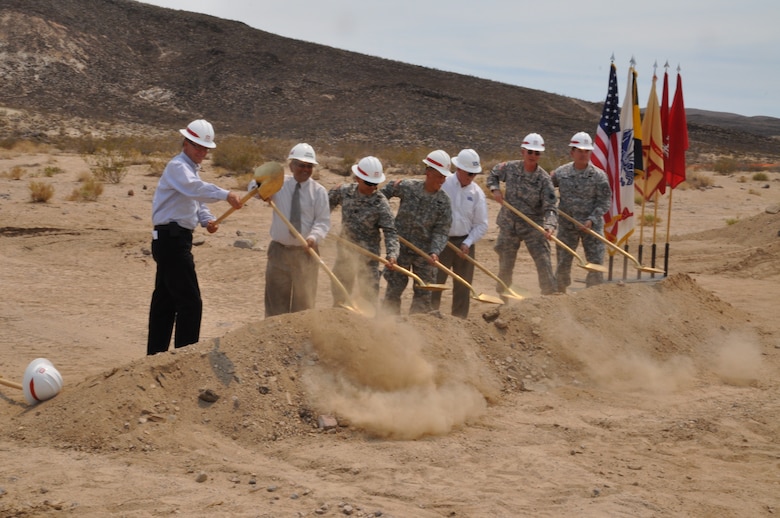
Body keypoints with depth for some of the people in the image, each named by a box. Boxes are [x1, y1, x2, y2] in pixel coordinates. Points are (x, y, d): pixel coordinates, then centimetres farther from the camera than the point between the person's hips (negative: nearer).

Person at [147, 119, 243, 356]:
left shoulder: (192, 168, 20)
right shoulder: (178, 167, -13)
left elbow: (197, 201, 21)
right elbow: (195, 188, -34)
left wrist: (207, 220, -1)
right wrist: (225, 195, -48)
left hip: (172, 240, 11)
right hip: (172, 238, -11)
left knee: (165, 299, 14)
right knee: (190, 301, -11)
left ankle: (156, 352, 21)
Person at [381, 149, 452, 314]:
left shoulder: (443, 201, -9)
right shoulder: (408, 187, -11)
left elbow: (441, 231, -11)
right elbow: (389, 188, 11)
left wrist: (435, 252, -25)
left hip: (424, 253, 1)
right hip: (400, 249, -1)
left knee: (423, 294, 8)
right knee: (393, 290, 6)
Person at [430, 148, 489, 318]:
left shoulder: (477, 193, 0)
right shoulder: (443, 185, -8)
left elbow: (481, 224, 1)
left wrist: (467, 243, -10)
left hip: (465, 243, 3)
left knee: (463, 286, 9)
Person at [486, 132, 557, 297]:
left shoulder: (544, 179, -13)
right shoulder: (510, 167, -5)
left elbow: (550, 207, -20)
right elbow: (493, 174, 16)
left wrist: (549, 226, -38)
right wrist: (495, 189, -4)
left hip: (533, 227, -2)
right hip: (508, 226, 2)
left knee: (544, 264, -9)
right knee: (505, 265, 13)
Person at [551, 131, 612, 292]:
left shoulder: (599, 175, -5)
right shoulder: (561, 173, 1)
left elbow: (605, 201, -7)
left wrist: (592, 220, -17)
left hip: (592, 226, -1)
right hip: (567, 226, 1)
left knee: (596, 263, -3)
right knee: (563, 262, 8)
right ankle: (559, 293, 25)